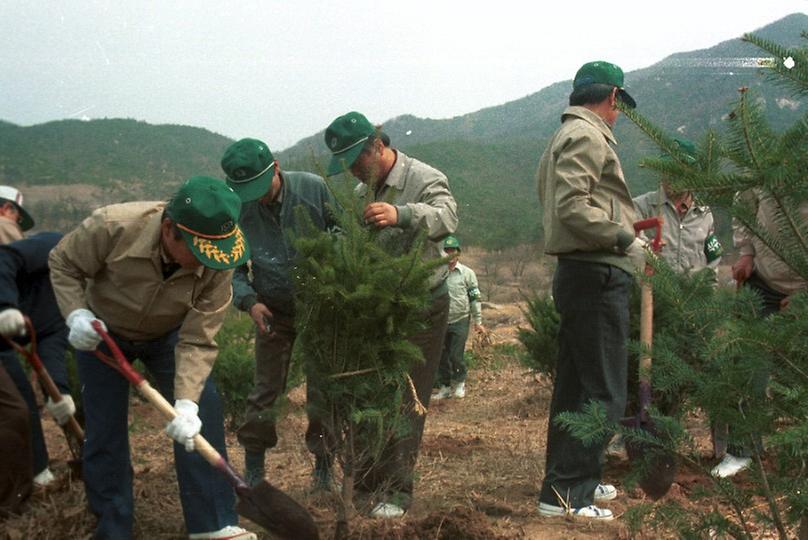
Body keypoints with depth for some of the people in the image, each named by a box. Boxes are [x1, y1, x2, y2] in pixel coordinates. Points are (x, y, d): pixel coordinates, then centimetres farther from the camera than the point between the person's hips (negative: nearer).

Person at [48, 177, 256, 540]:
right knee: (104, 431, 0)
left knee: (203, 414, -9)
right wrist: (76, 314, -32)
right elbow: (63, 264, -17)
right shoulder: (111, 227, -37)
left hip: (167, 335, 1)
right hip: (102, 331, -1)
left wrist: (186, 403, -38)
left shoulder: (217, 264, -32)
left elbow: (197, 342, -28)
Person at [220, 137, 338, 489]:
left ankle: (323, 466, 21)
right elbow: (233, 268, -4)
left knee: (322, 388, 7)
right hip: (273, 311, 0)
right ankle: (253, 469, 18)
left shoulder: (313, 188, -16)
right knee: (266, 390, 4)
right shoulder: (235, 210, -13)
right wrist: (249, 301, -21)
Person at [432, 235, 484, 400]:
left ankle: (460, 383, 15)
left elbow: (475, 298, 0)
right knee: (442, 357, 7)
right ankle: (444, 387, 21)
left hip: (460, 320, -3)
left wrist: (478, 322, -2)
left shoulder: (467, 273, -2)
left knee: (456, 356, -8)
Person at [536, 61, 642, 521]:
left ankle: (572, 478, 28)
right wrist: (624, 239, -20)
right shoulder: (587, 135, -11)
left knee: (575, 385, 17)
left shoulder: (567, 135, 21)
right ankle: (565, 492, -4)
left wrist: (622, 226, 18)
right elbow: (573, 207, -24)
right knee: (603, 392, -6)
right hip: (597, 276, -11)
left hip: (579, 274, 11)